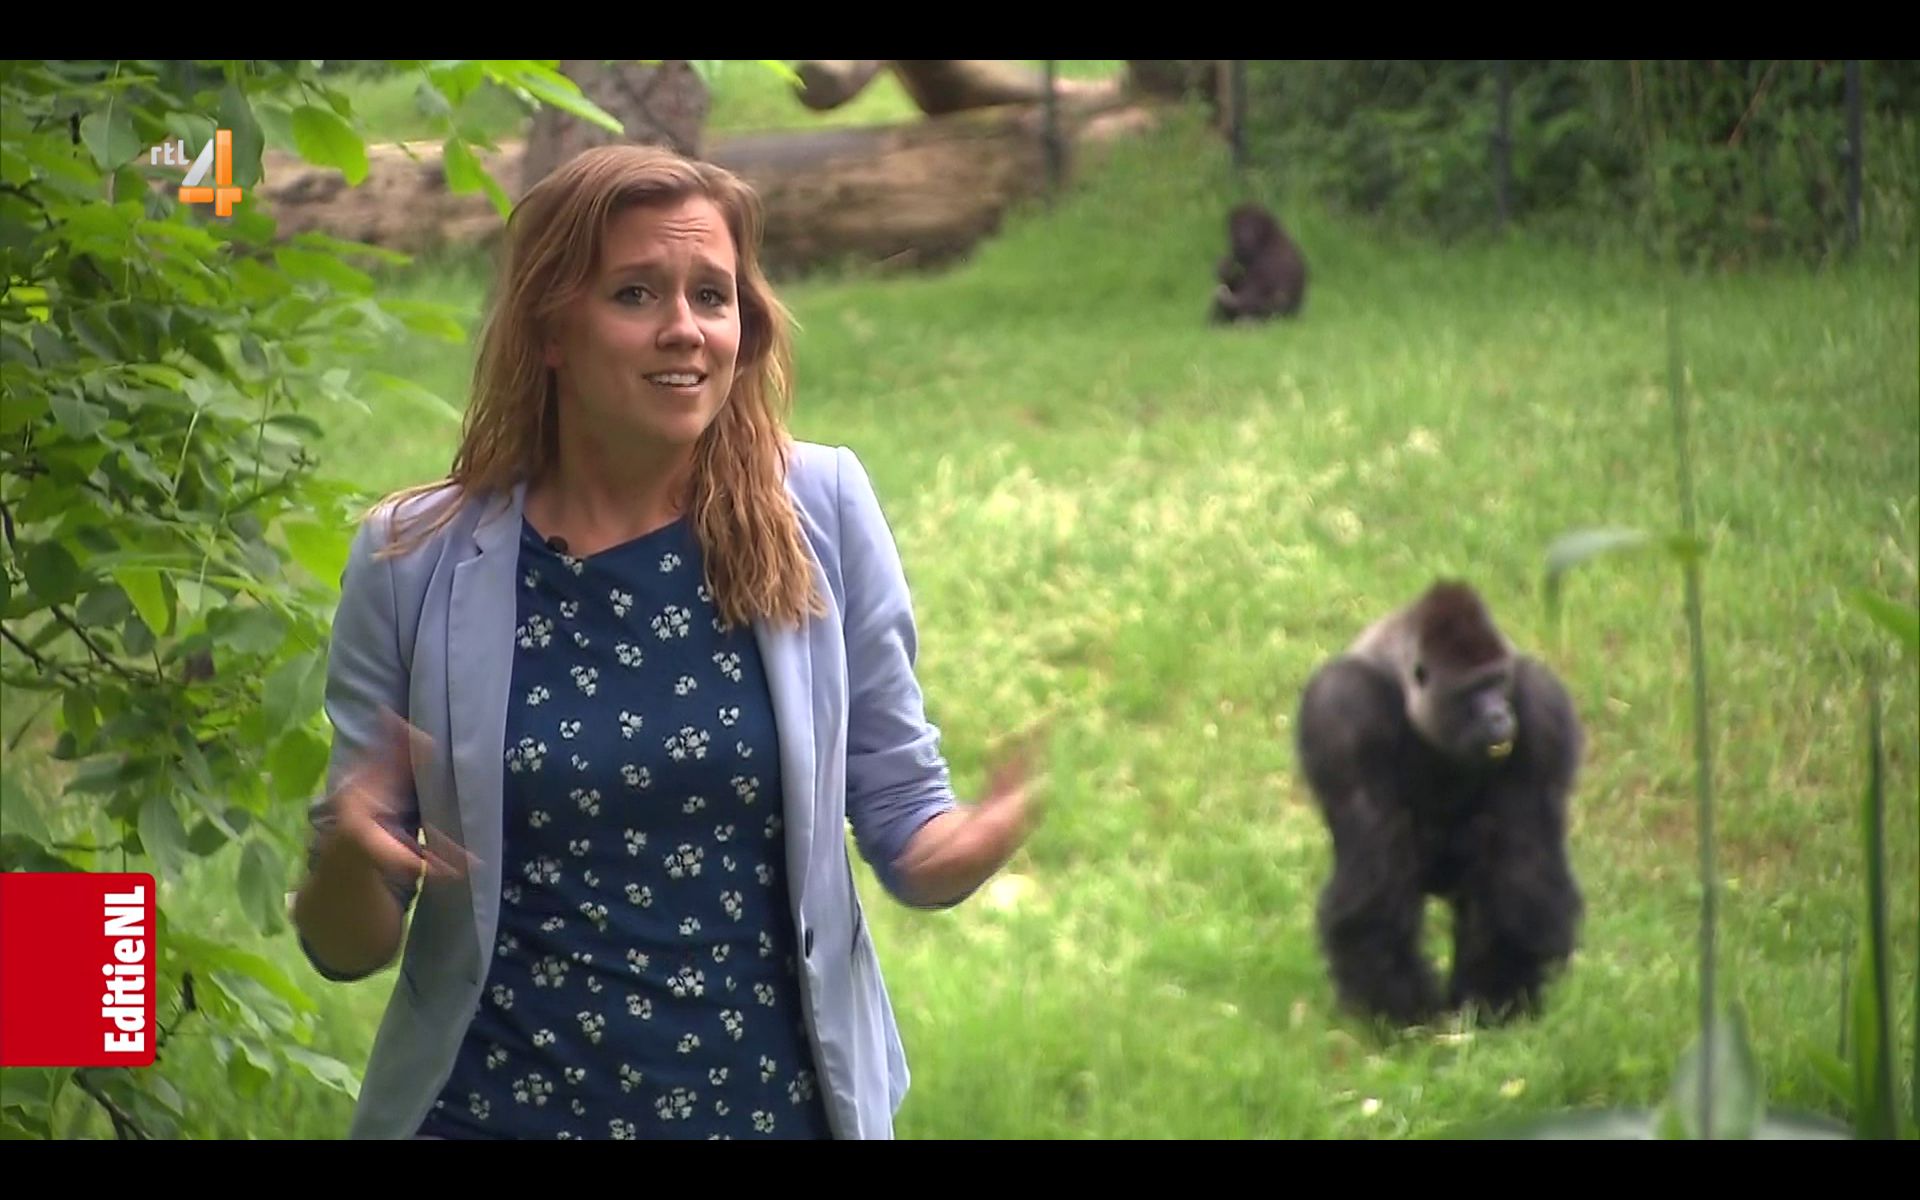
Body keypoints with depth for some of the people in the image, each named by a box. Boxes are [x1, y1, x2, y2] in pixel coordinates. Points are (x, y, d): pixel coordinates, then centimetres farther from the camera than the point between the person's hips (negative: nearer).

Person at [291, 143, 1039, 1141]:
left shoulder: (819, 512, -7)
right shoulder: (416, 561, -8)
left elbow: (903, 820, 1)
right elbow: (348, 946, -2)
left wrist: (973, 848, -21)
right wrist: (350, 859, -24)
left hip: (774, 1100, 1)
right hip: (497, 1109, -1)